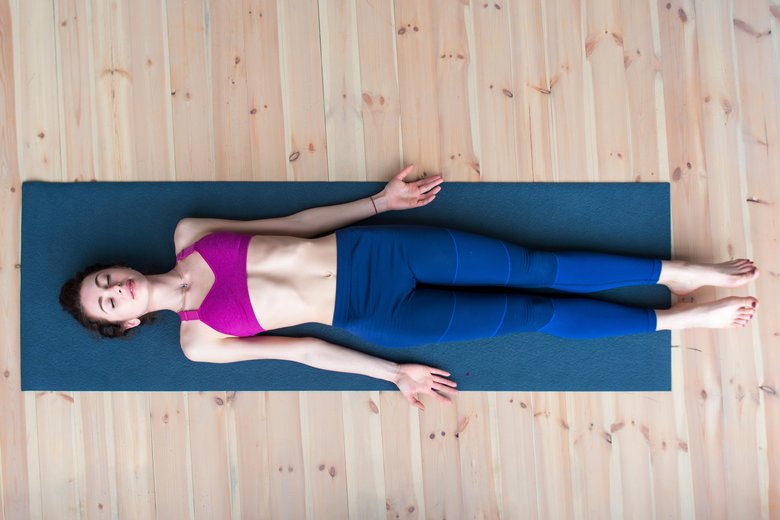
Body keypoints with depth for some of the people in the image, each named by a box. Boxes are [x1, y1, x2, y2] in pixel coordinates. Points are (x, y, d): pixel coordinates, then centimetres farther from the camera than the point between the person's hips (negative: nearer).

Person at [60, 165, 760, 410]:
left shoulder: (188, 233, 9)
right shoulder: (199, 342, 2)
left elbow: (296, 222, 10)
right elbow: (294, 349, -1)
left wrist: (378, 200, 7)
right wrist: (391, 373, -2)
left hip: (365, 249, 3)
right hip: (370, 315, -3)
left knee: (532, 269, -4)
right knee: (532, 314, -3)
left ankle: (681, 272, 9)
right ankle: (682, 319, 10)